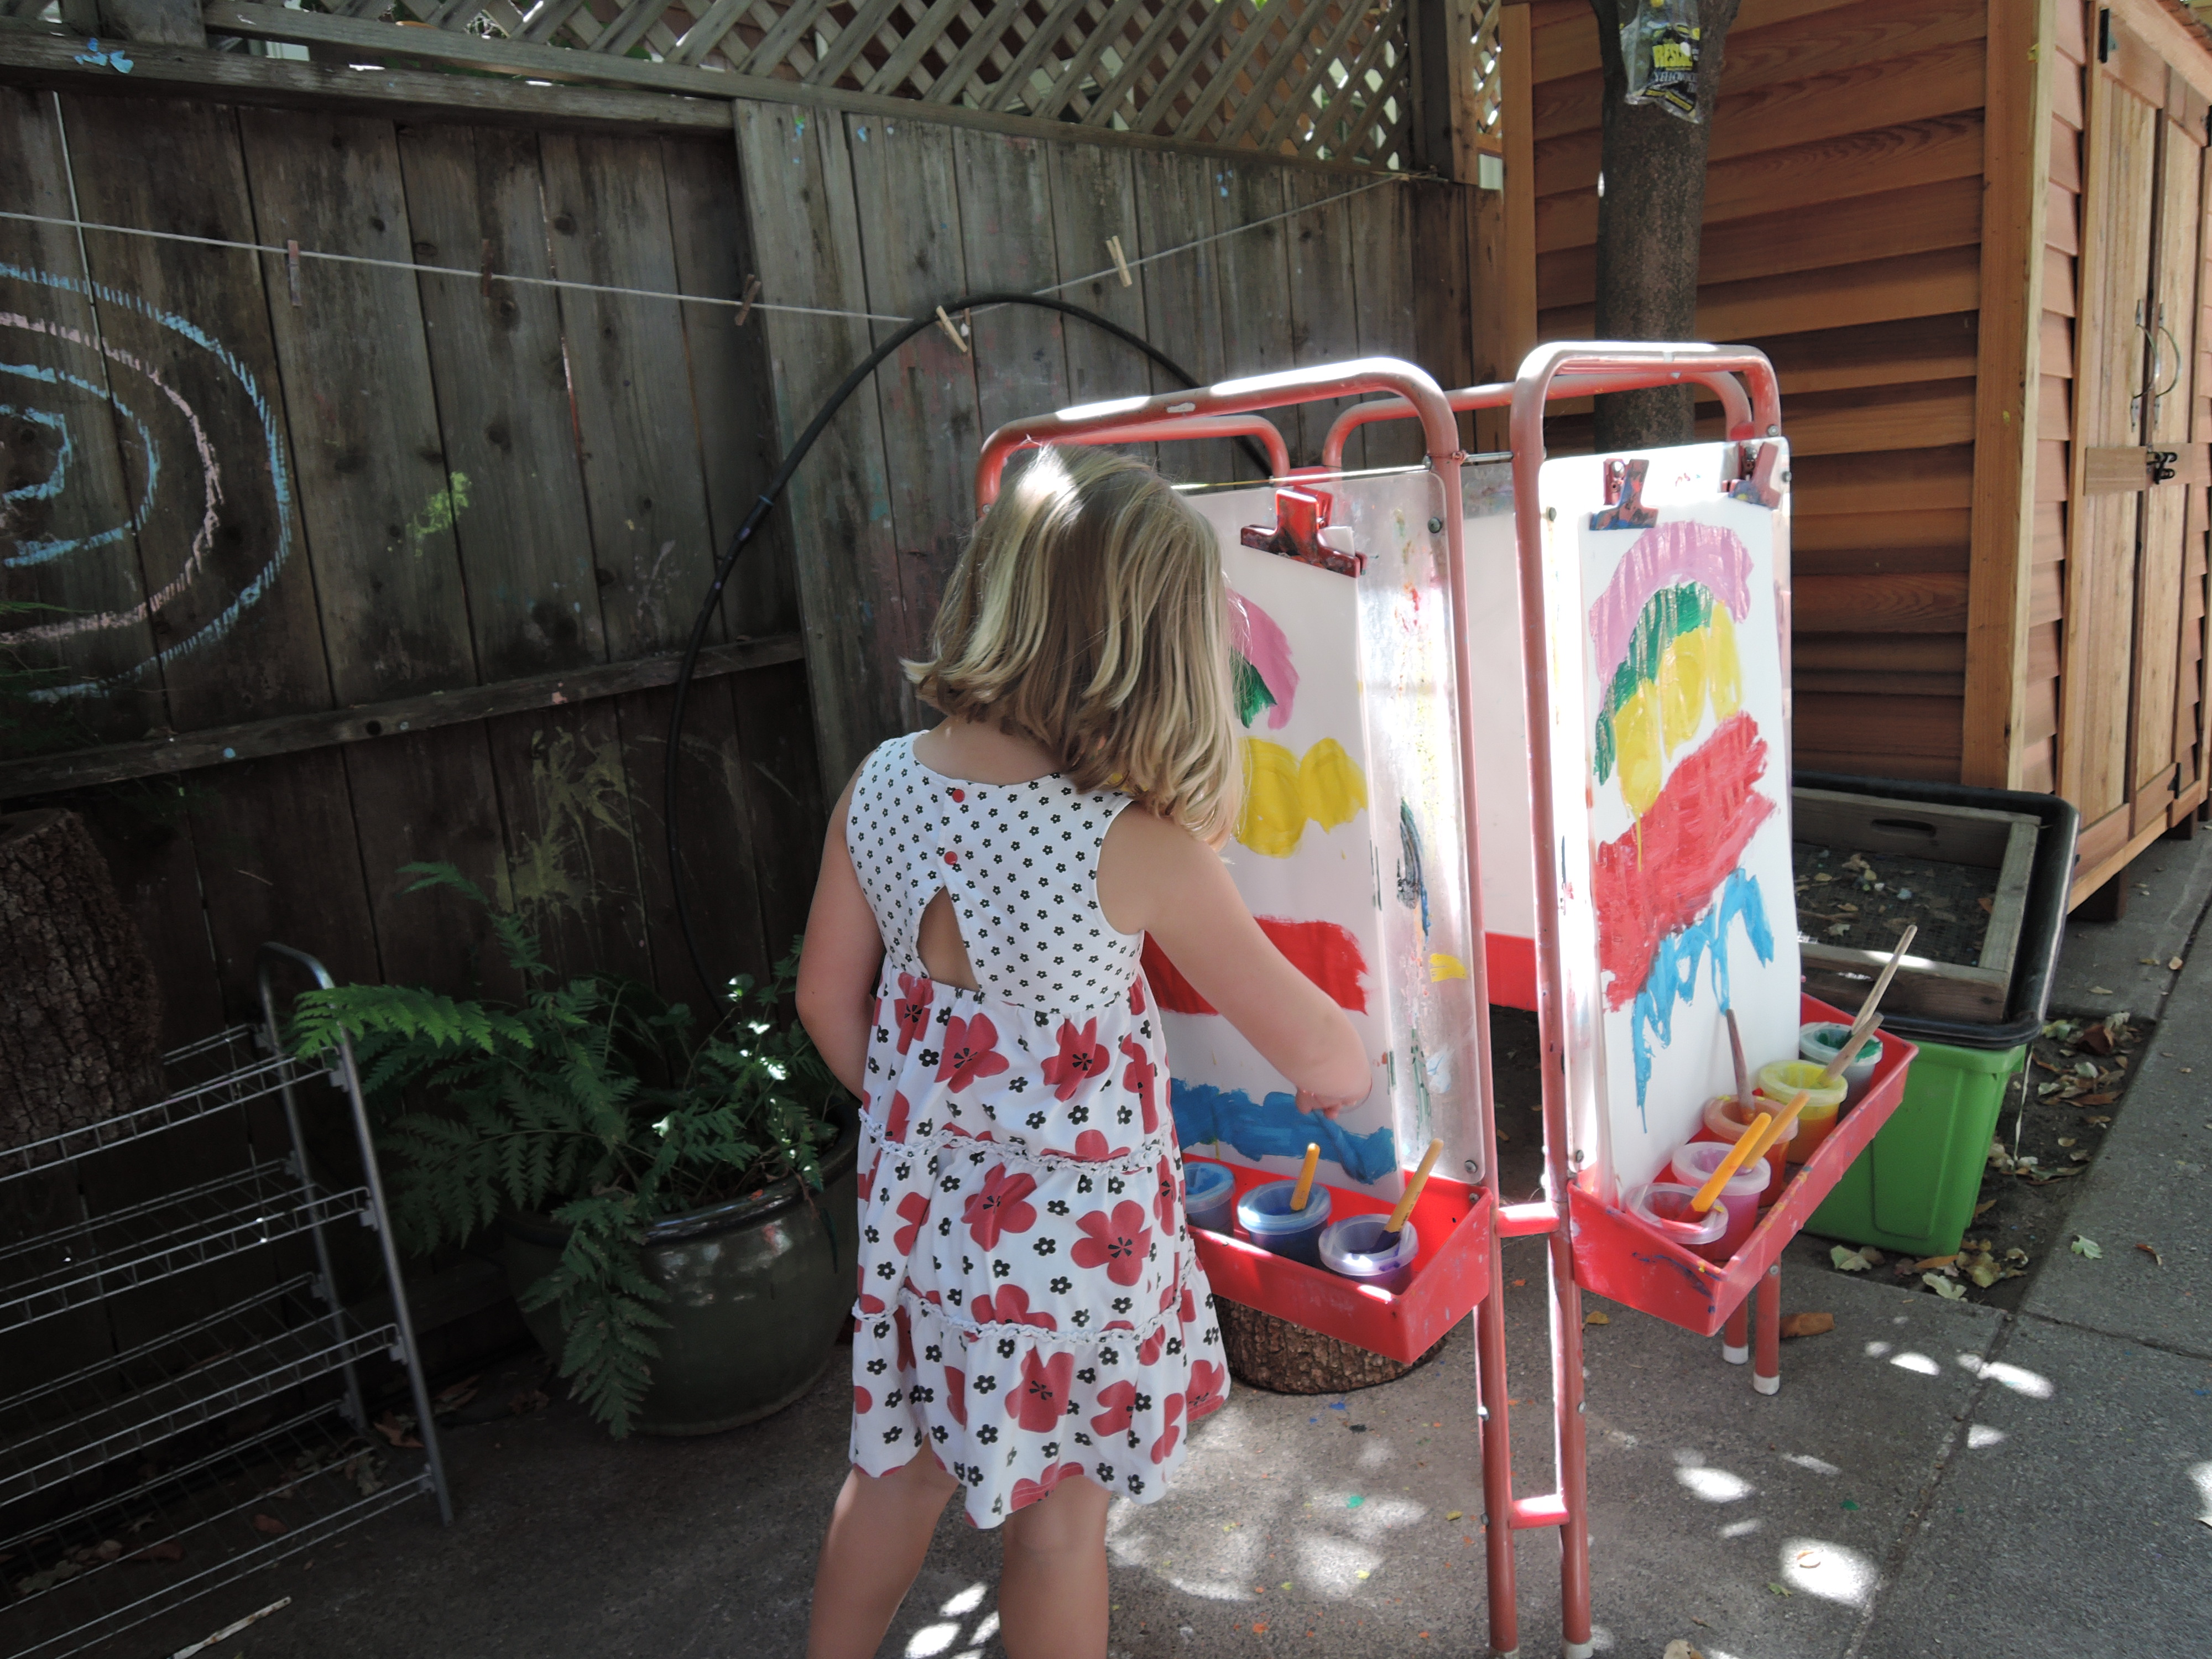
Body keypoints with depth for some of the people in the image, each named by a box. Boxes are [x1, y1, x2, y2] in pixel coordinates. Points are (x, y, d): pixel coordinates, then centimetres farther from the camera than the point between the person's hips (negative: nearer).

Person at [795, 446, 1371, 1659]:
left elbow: (829, 1001, 2)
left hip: (918, 1201, 5)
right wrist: (1344, 1071, 8)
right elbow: (1308, 1041, -15)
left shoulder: (880, 784, -10)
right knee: (1058, 1507, 19)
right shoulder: (1138, 849, -25)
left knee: (904, 1462, 27)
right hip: (1073, 1230, -5)